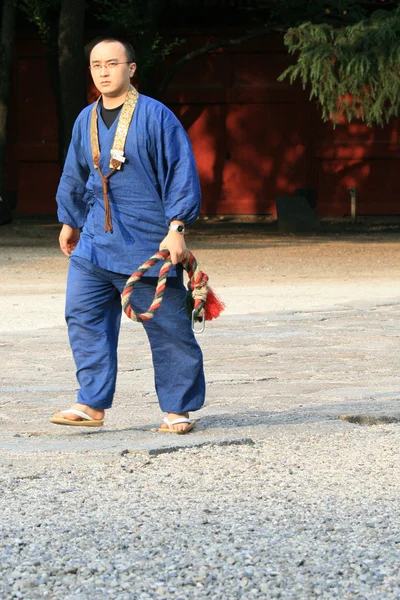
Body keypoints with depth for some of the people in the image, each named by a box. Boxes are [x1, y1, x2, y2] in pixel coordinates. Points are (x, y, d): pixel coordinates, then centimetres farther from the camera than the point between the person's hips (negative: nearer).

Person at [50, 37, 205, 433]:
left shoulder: (154, 117, -9)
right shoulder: (87, 120, 9)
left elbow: (182, 173, -10)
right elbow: (74, 177, 24)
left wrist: (176, 228, -15)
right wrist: (69, 221, 28)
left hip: (148, 244, -6)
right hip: (95, 241, 6)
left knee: (167, 326, 0)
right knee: (83, 315, -3)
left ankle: (177, 409, 10)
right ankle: (93, 404, 2)